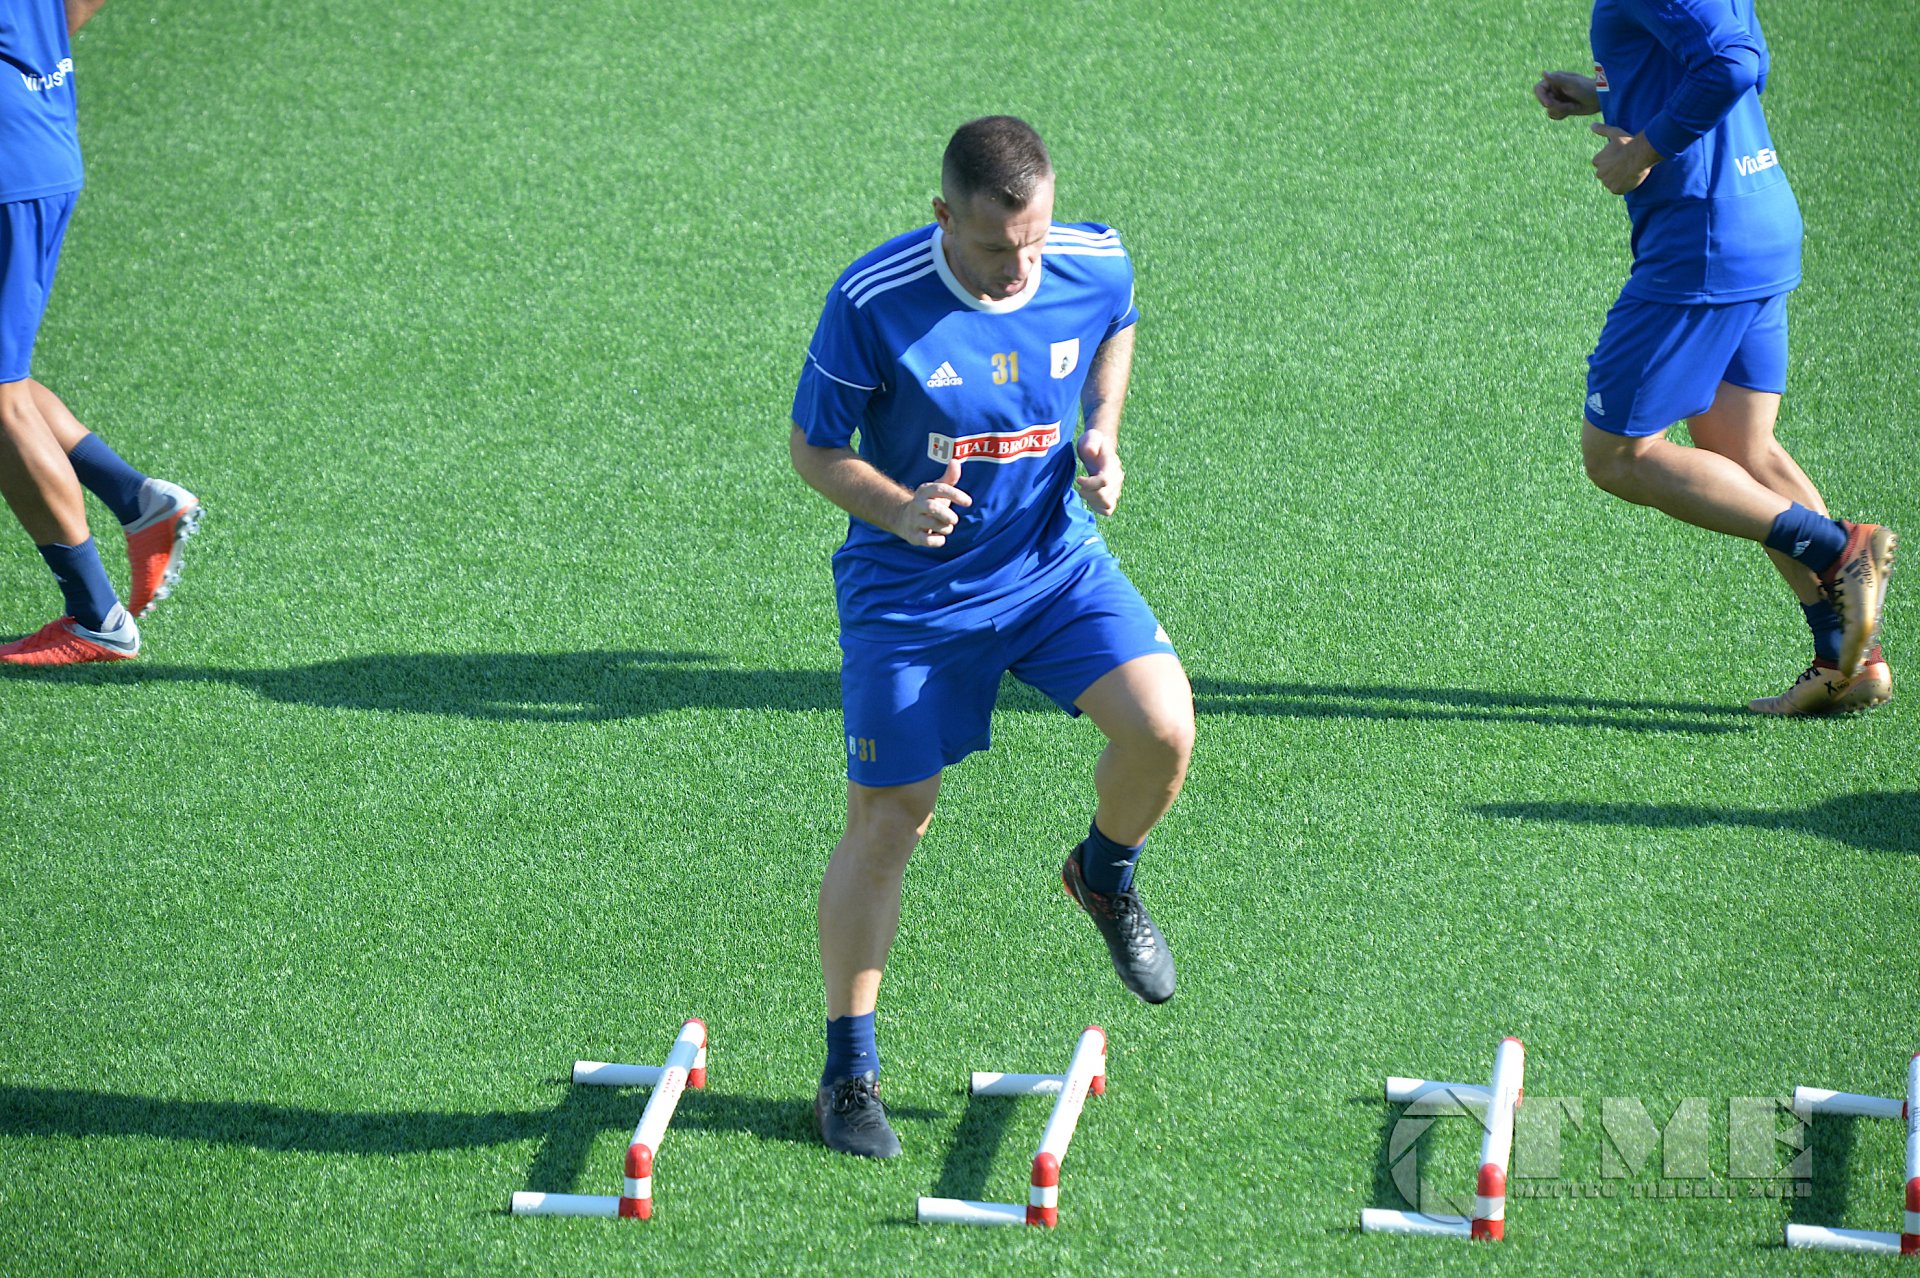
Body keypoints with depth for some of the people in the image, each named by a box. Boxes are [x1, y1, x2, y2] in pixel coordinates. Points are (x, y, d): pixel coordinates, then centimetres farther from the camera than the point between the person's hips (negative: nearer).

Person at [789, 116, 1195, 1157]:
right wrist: (897, 508, -27)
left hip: (1057, 560, 2)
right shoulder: (872, 303, -21)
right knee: (885, 824, 2)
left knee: (1162, 729, -20)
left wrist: (1101, 433, -3)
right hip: (911, 592, -2)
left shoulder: (1098, 264, -11)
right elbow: (813, 447, -8)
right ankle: (849, 1071, 20)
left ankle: (1105, 876, 15)